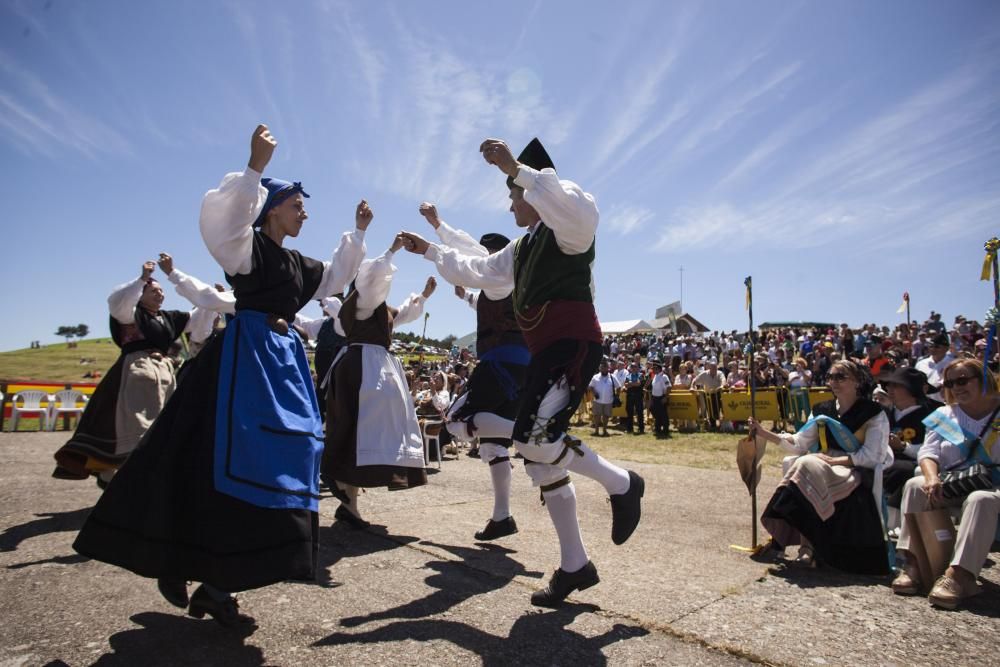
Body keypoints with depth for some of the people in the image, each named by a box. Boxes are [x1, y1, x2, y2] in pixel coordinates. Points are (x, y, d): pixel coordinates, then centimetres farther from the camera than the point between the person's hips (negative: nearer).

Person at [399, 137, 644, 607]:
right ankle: (575, 565, 17)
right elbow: (474, 271, 34)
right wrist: (430, 250, 36)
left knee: (534, 438, -25)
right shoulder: (522, 248, 25)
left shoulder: (566, 230, -2)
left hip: (574, 345, -9)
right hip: (545, 352, 10)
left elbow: (582, 210, -28)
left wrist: (514, 169, -30)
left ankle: (620, 483, 1)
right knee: (540, 455, 6)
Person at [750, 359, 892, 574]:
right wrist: (765, 433, -4)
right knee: (793, 462, -28)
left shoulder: (874, 414, 0)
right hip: (826, 469, 5)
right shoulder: (823, 411, 14)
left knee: (808, 466, -33)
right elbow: (799, 443, 7)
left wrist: (833, 460, -20)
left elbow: (871, 456, -10)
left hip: (856, 474, -5)